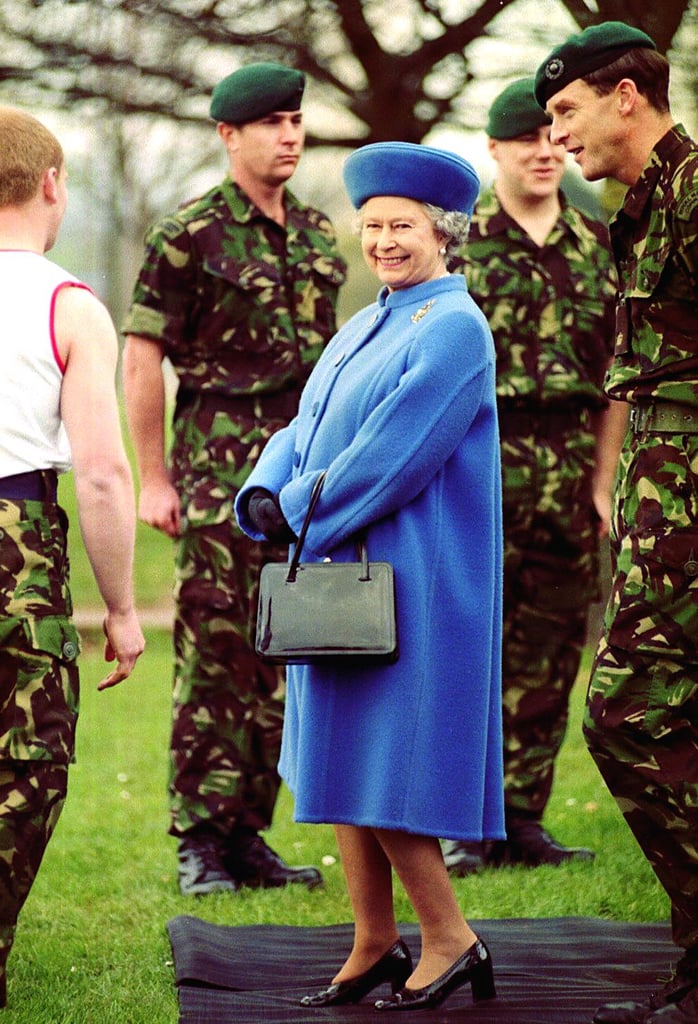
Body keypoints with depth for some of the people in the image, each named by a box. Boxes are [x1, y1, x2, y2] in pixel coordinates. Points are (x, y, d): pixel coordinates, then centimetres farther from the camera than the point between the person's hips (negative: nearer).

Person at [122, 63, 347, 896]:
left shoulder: (317, 234, 15)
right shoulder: (189, 235, -4)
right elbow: (142, 359, -5)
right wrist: (153, 477, -9)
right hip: (219, 459, -6)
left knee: (279, 657, 7)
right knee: (213, 651, -7)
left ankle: (248, 834, 15)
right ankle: (200, 842, -1)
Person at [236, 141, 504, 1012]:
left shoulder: (453, 329, -12)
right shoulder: (364, 328, 17)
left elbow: (393, 455, -19)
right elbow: (305, 428, 14)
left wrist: (301, 510, -12)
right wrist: (265, 495, -5)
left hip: (407, 580, -9)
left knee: (382, 764, -7)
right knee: (343, 760, 10)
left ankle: (450, 942, 4)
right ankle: (375, 946, 17)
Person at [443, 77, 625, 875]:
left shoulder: (596, 245, 12)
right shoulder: (454, 240, 1)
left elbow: (613, 375, 13)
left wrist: (602, 484, 8)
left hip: (567, 470, 4)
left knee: (548, 655, 6)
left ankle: (523, 817, 14)